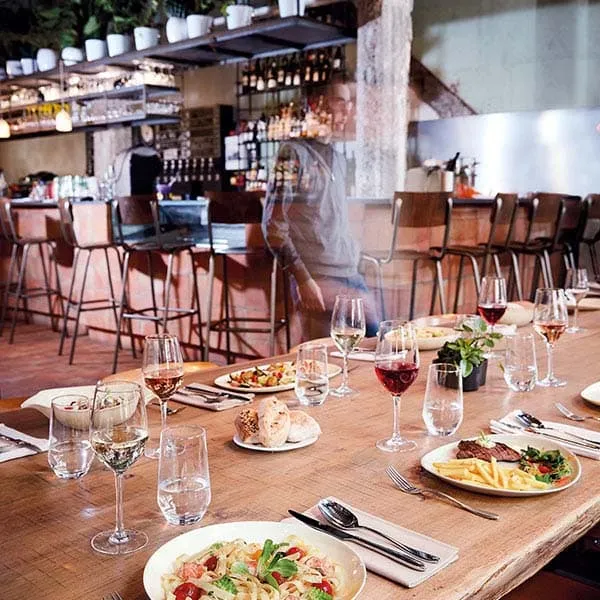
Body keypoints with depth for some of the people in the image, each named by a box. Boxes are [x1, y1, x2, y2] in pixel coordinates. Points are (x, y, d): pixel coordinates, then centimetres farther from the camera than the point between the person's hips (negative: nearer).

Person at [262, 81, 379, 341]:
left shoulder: (338, 158, 16)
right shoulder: (294, 152, -7)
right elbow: (273, 226, -12)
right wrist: (302, 279, -15)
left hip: (351, 275, 8)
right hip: (318, 279, -7)